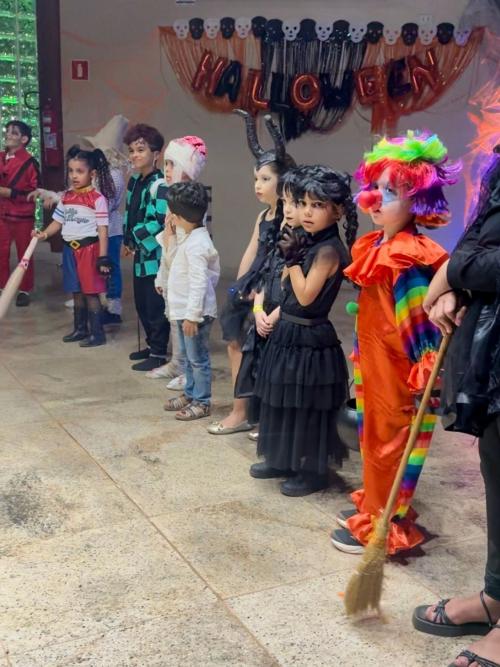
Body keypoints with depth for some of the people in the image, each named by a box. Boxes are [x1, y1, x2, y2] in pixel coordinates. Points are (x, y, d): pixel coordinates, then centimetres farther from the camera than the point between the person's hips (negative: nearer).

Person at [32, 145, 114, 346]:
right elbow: (58, 222, 15)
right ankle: (80, 329, 28)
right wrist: (44, 234, -4)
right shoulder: (66, 197, 8)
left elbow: (103, 230, -12)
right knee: (77, 292, 16)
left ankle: (97, 333, 8)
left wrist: (103, 257, -14)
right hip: (70, 249, 7)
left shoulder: (97, 199, -11)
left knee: (91, 292, -1)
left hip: (89, 248, -7)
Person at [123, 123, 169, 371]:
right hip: (140, 254, 9)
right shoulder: (134, 182, 12)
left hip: (156, 255, -9)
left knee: (156, 306, -1)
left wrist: (136, 237, -12)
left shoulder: (158, 185, -17)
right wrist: (128, 240, 11)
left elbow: (159, 222, -23)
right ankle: (152, 345, 32)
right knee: (141, 304, 17)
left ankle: (159, 353, 10)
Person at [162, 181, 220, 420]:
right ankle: (190, 394, 34)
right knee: (188, 355, 20)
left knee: (198, 358, 1)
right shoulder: (191, 237, 10)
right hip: (184, 310, 10)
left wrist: (192, 315, -24)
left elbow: (198, 283, -25)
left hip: (195, 313, -10)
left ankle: (201, 402, 12)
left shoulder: (196, 244, -23)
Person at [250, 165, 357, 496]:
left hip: (310, 339, -9)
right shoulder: (308, 242, 8)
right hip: (289, 333, 9)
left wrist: (293, 258, -17)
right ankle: (285, 461, 33)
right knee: (286, 403, 18)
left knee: (309, 408, 3)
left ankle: (314, 471, 17)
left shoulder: (329, 249, -18)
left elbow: (305, 296, -23)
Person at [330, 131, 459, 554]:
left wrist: (425, 369, -23)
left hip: (397, 365, -9)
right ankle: (375, 507, 34)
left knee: (389, 438, 2)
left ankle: (385, 524, 16)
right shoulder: (374, 249, 7)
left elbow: (421, 317, -23)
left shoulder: (409, 259, -21)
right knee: (373, 434, 19)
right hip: (373, 360, 9)